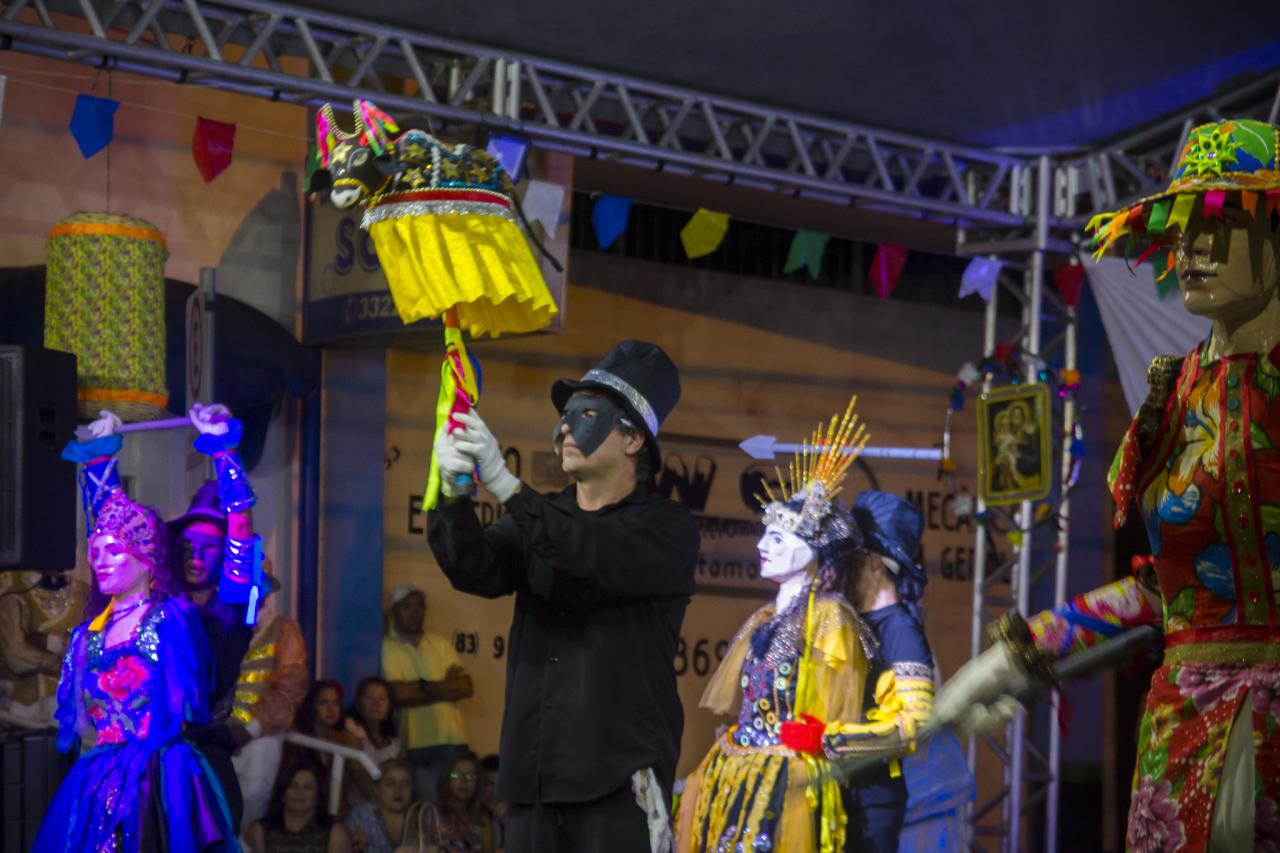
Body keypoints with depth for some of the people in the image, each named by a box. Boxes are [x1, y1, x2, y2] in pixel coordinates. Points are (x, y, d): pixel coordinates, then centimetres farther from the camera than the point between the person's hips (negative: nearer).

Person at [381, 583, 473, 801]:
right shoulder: (388, 648, 1)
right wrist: (445, 687, -1)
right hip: (415, 745, -4)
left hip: (453, 741, 4)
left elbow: (466, 687, 6)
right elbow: (398, 694, -12)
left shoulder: (441, 644, 16)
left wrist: (424, 686, -7)